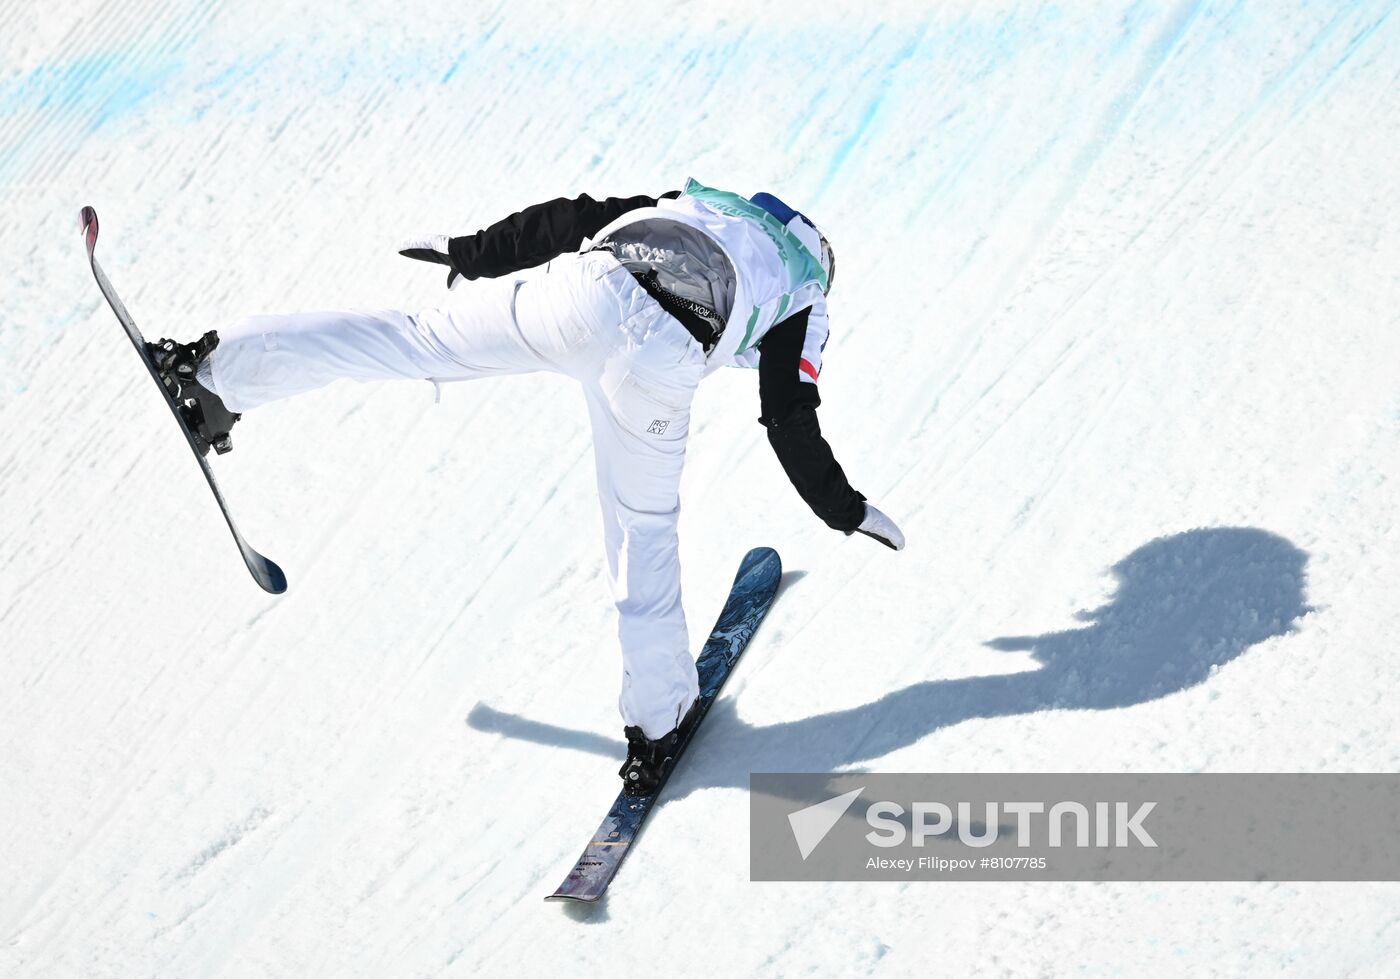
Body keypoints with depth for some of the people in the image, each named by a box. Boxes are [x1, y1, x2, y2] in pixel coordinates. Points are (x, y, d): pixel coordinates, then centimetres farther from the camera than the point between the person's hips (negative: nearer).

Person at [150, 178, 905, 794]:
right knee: (644, 530, 14)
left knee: (413, 341, 10)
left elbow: (570, 220, 32)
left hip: (587, 291, 2)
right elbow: (793, 426, 22)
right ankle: (654, 719, 21)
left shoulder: (692, 204, 38)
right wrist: (843, 511, 33)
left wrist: (473, 252, 40)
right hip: (661, 363, -2)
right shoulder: (801, 302, 29)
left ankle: (224, 365, 6)